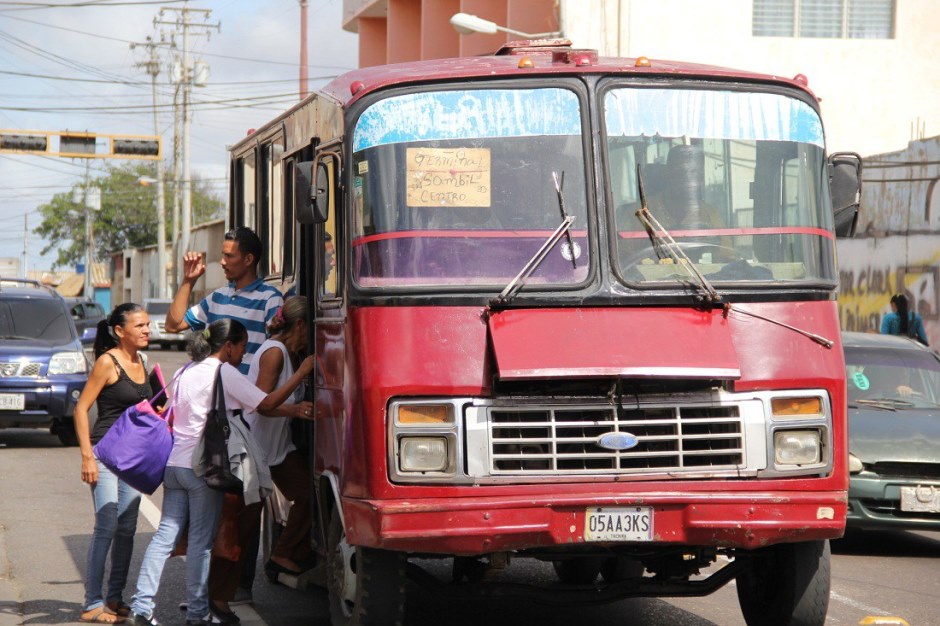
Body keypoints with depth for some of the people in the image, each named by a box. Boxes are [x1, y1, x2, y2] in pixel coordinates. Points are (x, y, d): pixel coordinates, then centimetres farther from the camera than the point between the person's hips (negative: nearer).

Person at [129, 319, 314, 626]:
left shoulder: (188, 371, 18)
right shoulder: (224, 373, -7)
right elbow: (266, 405, -10)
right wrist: (301, 373, -3)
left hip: (175, 462, 7)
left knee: (165, 535, 6)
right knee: (201, 540, -1)